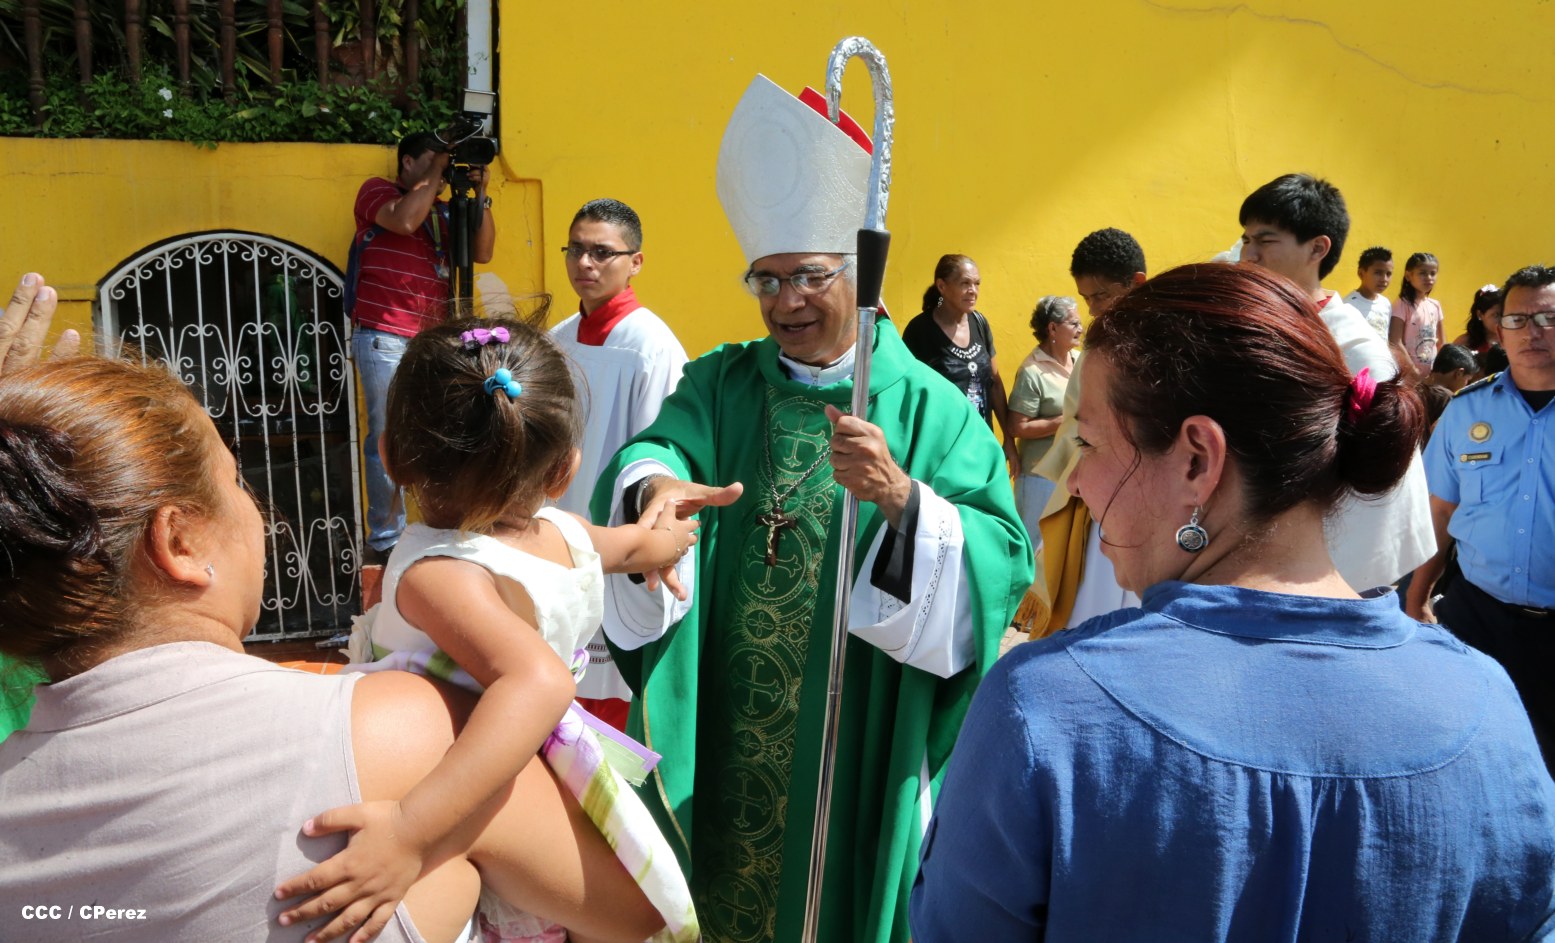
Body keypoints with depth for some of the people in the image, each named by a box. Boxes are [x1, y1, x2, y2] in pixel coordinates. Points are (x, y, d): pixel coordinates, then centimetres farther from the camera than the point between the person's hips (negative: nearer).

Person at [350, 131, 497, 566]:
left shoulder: (441, 212, 21)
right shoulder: (376, 190, 5)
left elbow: (481, 252, 14)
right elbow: (404, 220, -15)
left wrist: (480, 196, 6)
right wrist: (437, 173, -4)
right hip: (384, 338, -6)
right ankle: (385, 541, 3)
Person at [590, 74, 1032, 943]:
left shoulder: (930, 408, -5)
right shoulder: (719, 386, 3)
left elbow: (1003, 560, -15)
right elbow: (657, 446, -17)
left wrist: (900, 499, -32)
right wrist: (655, 485, -39)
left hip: (858, 745, -2)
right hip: (721, 738, 2)